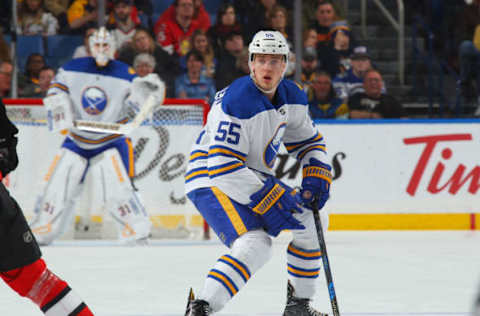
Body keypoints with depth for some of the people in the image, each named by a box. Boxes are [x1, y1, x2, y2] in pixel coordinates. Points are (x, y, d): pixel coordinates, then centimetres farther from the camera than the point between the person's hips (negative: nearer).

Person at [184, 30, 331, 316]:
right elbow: (223, 167, -31)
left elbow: (309, 141, 17)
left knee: (312, 219, 13)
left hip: (255, 175, 9)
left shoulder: (293, 98, 0)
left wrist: (316, 178, -2)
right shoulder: (236, 103, -27)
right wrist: (272, 196, -29)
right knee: (255, 245, -28)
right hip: (211, 180, -9)